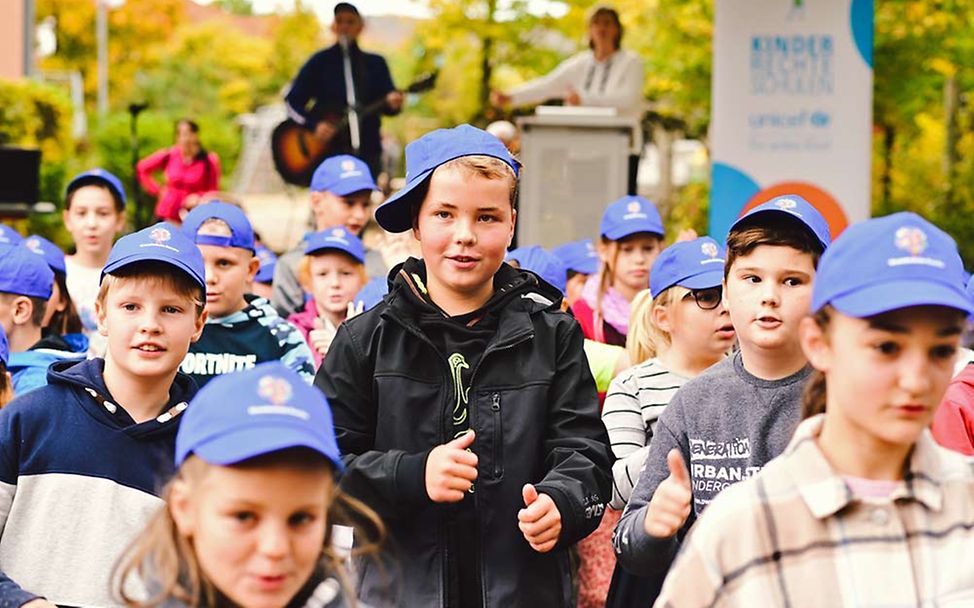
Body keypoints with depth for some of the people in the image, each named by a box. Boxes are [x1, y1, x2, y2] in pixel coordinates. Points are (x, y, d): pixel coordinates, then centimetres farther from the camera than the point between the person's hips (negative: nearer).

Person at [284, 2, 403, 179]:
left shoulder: (375, 64, 11)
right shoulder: (320, 62, 5)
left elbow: (387, 105, 5)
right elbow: (292, 103, 3)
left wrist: (393, 103, -19)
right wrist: (314, 124, -12)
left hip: (367, 148, 2)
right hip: (327, 149, -2)